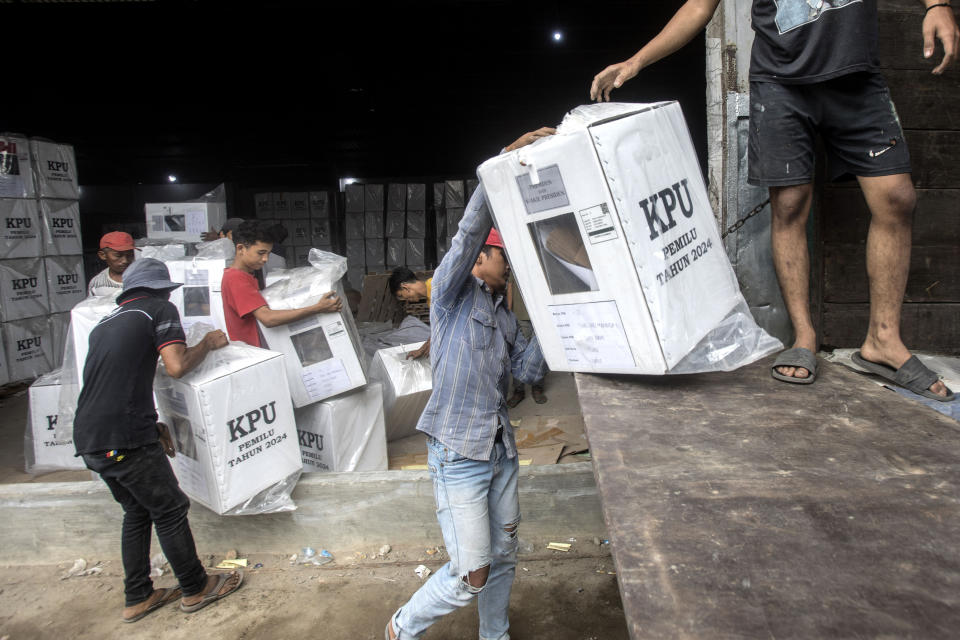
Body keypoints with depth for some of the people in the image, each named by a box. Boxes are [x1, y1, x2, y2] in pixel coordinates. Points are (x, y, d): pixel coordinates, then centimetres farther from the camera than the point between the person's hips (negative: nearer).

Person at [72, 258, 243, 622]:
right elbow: (177, 365, -15)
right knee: (169, 511, 7)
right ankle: (196, 589, 21)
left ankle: (138, 598, 30)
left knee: (137, 511, 21)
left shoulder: (106, 323, 22)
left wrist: (151, 425, 27)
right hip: (125, 439, -8)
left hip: (88, 439, 8)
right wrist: (208, 343, 4)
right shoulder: (160, 310, -1)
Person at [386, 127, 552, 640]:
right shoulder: (451, 294, -5)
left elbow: (528, 370, 7)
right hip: (458, 453, -7)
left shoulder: (504, 315, 15)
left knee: (504, 558, 18)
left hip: (500, 448, 8)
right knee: (471, 575, -2)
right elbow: (469, 231, -19)